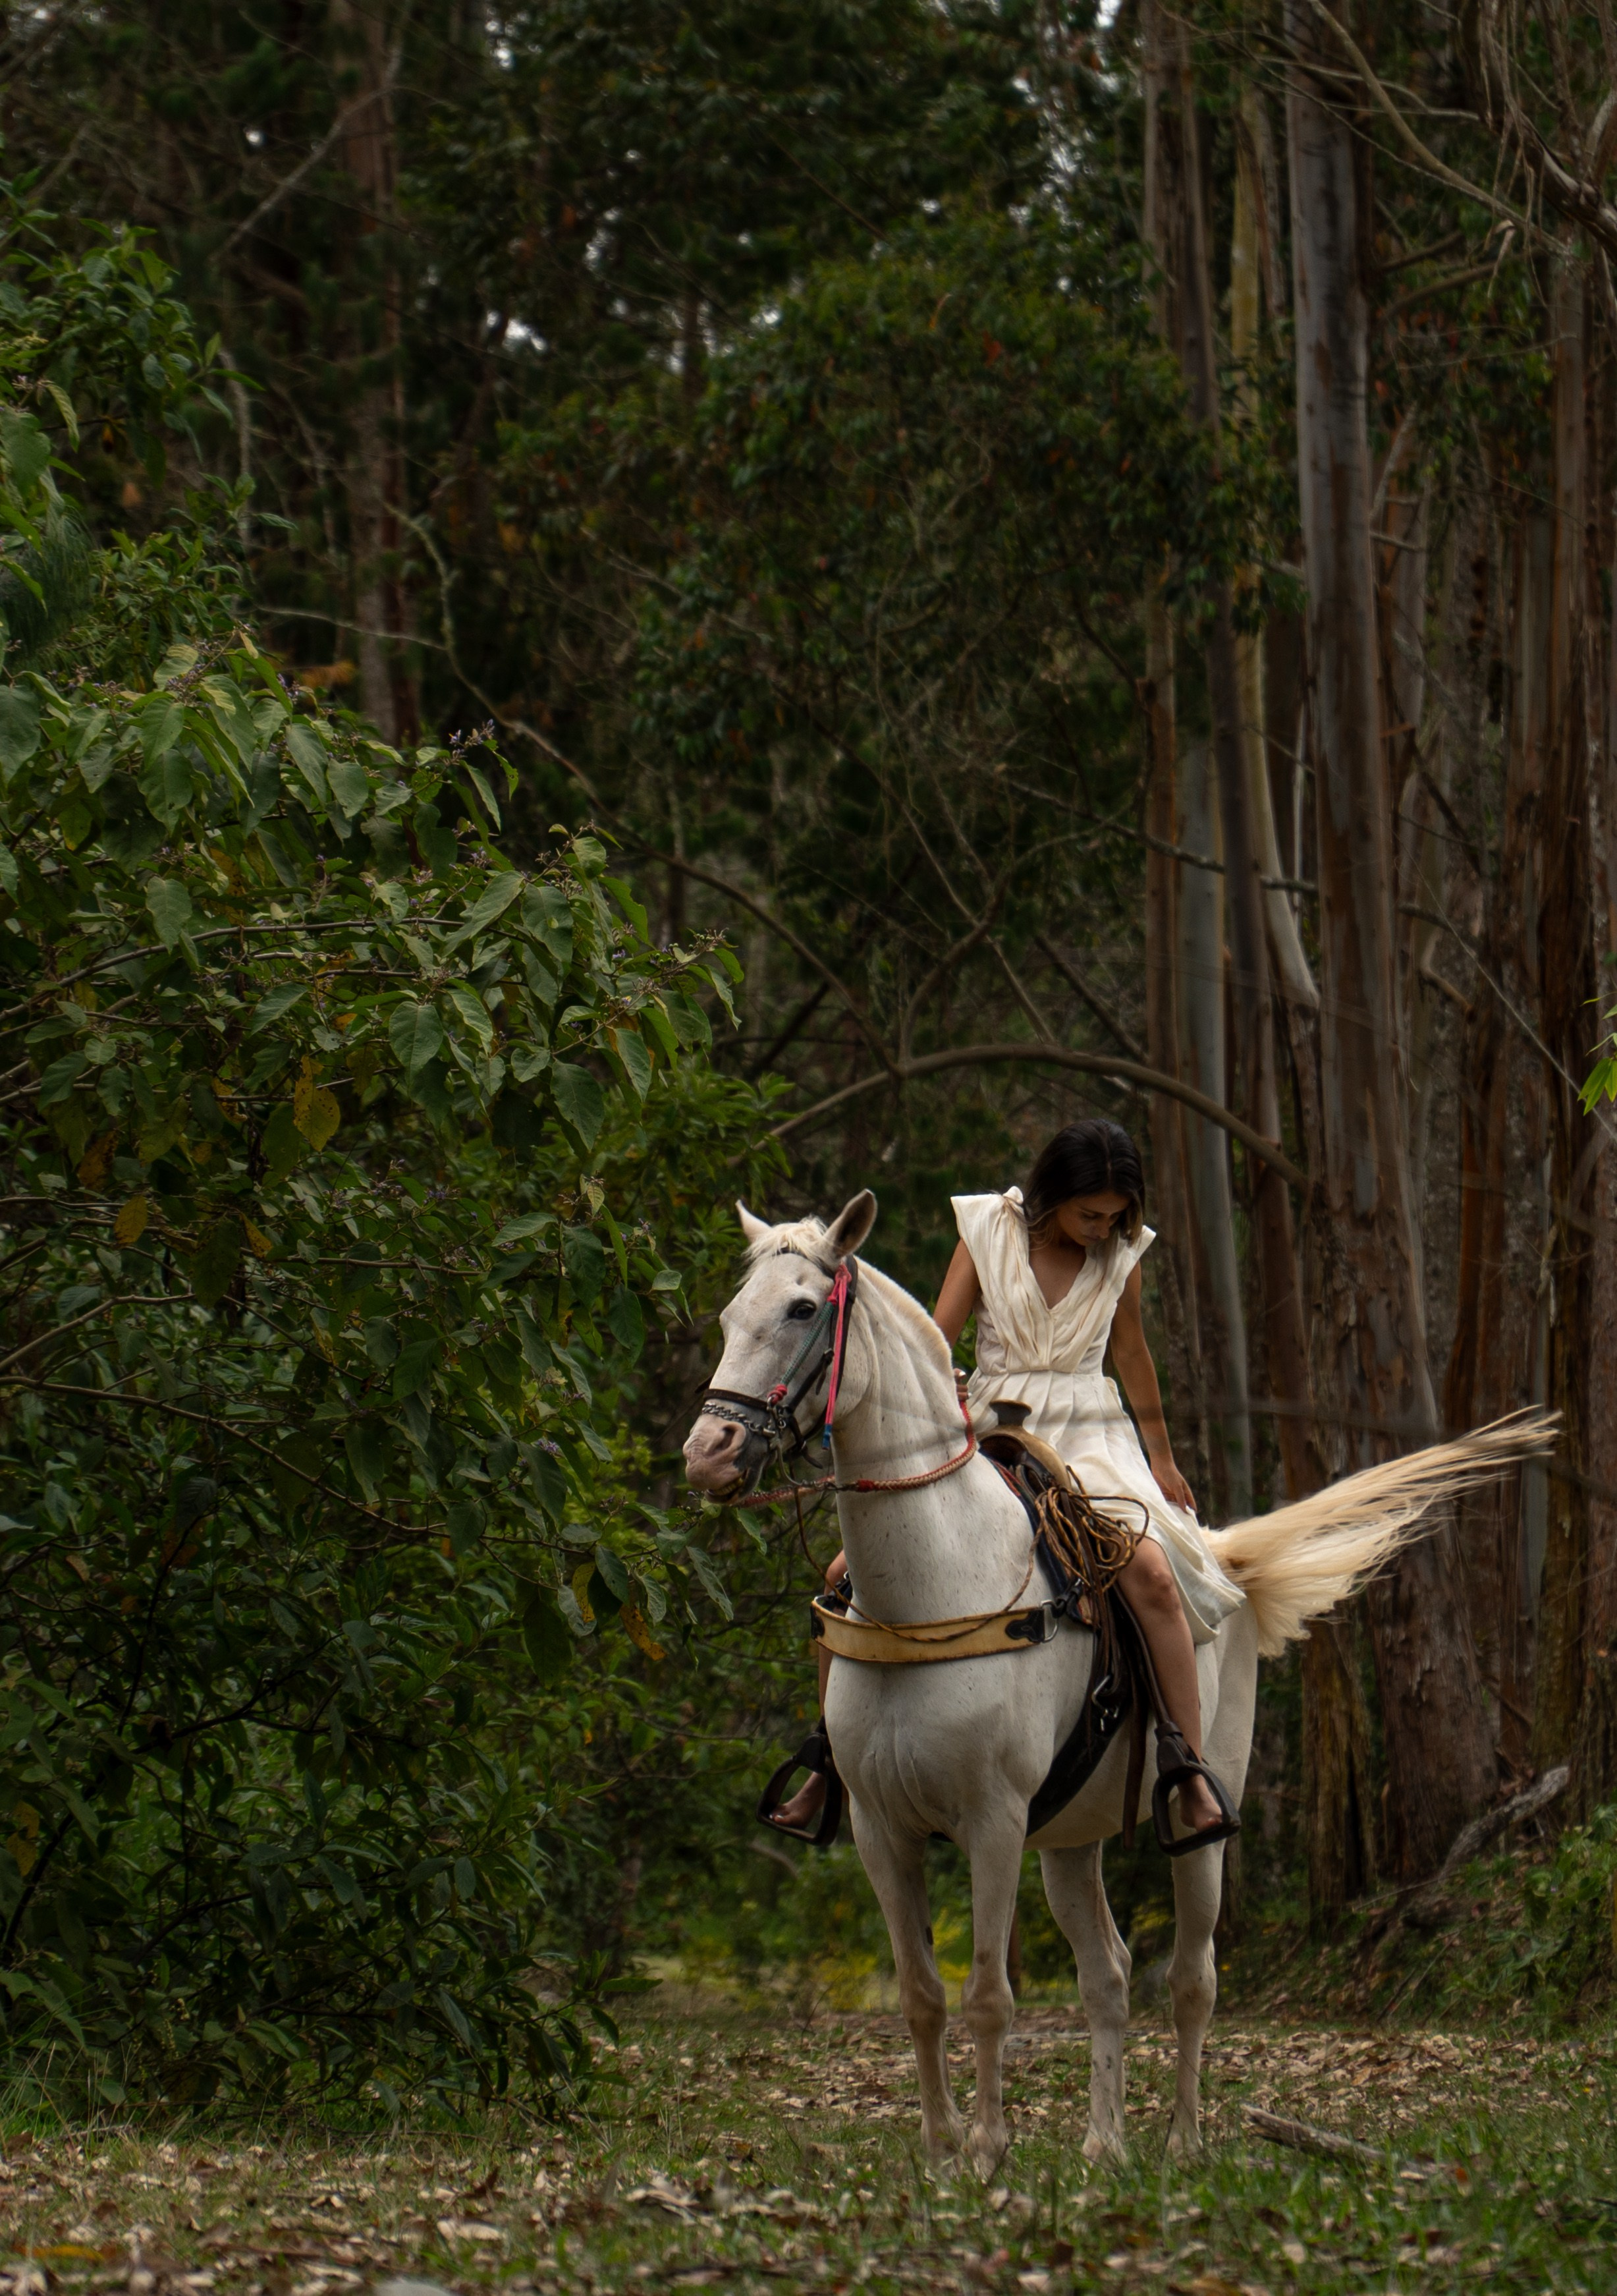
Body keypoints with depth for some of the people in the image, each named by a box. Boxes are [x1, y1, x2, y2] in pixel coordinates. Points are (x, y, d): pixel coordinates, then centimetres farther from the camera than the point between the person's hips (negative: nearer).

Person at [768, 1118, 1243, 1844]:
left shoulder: (1121, 1252, 3)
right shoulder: (989, 1231, -1)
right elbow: (934, 1347, -2)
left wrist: (1163, 1459, 25)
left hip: (1088, 1441, -1)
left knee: (1150, 1572, -31)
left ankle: (1192, 1772, -24)